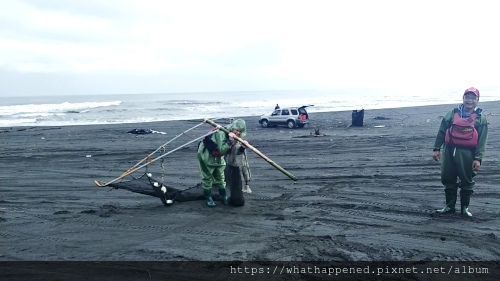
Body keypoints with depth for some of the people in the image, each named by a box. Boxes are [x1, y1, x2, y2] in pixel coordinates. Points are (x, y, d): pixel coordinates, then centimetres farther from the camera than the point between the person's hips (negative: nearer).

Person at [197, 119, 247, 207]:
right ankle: (208, 199, 11)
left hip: (218, 157, 7)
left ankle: (224, 197, 24)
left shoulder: (235, 137, -7)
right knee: (207, 177, 0)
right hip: (206, 154, -7)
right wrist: (230, 140, -46)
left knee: (220, 177, 13)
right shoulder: (221, 133, -31)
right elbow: (222, 150, -38)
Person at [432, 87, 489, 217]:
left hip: (467, 154, -2)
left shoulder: (480, 118, 4)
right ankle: (449, 206, 22)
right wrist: (436, 148, 1)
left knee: (467, 182, 6)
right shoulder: (453, 114, 8)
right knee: (448, 180, 8)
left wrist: (478, 158, -11)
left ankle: (465, 207, 21)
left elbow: (482, 141, -2)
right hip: (449, 151, 2)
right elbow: (441, 132, 8)